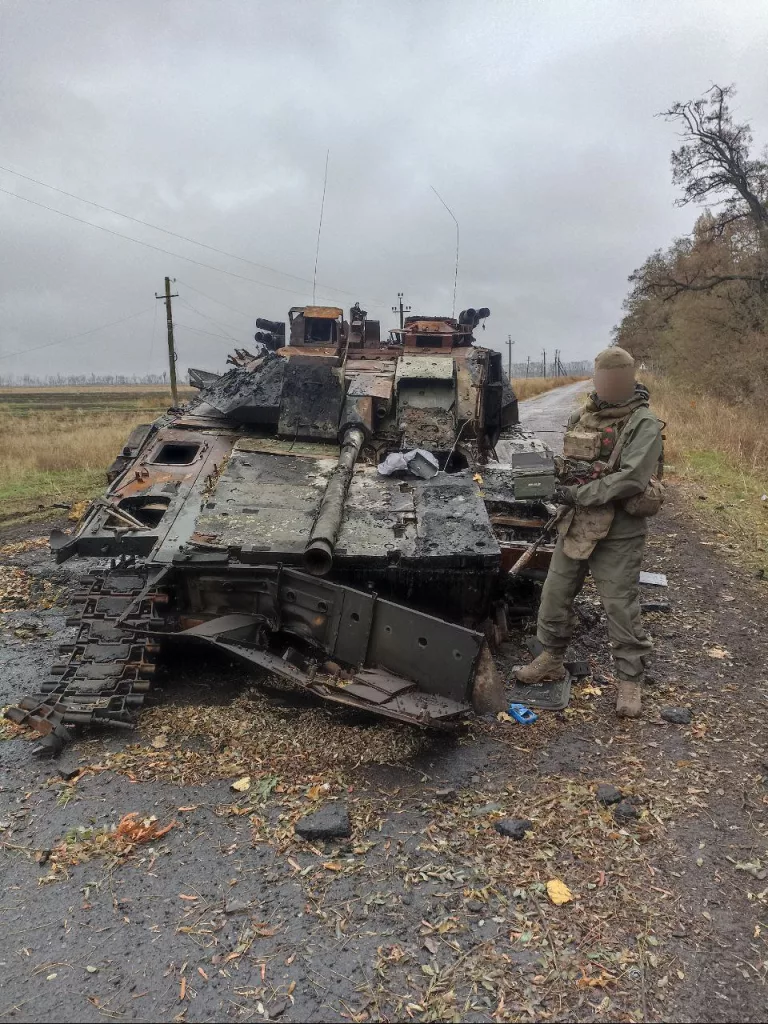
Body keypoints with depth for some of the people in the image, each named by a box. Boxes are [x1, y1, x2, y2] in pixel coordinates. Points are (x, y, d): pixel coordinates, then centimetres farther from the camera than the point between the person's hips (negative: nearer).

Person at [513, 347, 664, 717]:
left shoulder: (644, 425, -12)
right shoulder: (581, 418, 8)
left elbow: (631, 480, -22)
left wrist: (579, 493, -20)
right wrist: (572, 471, -8)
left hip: (619, 532, -6)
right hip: (576, 524, 6)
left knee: (621, 606, 2)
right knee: (555, 593, 14)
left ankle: (630, 679, 19)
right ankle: (551, 659, 33)